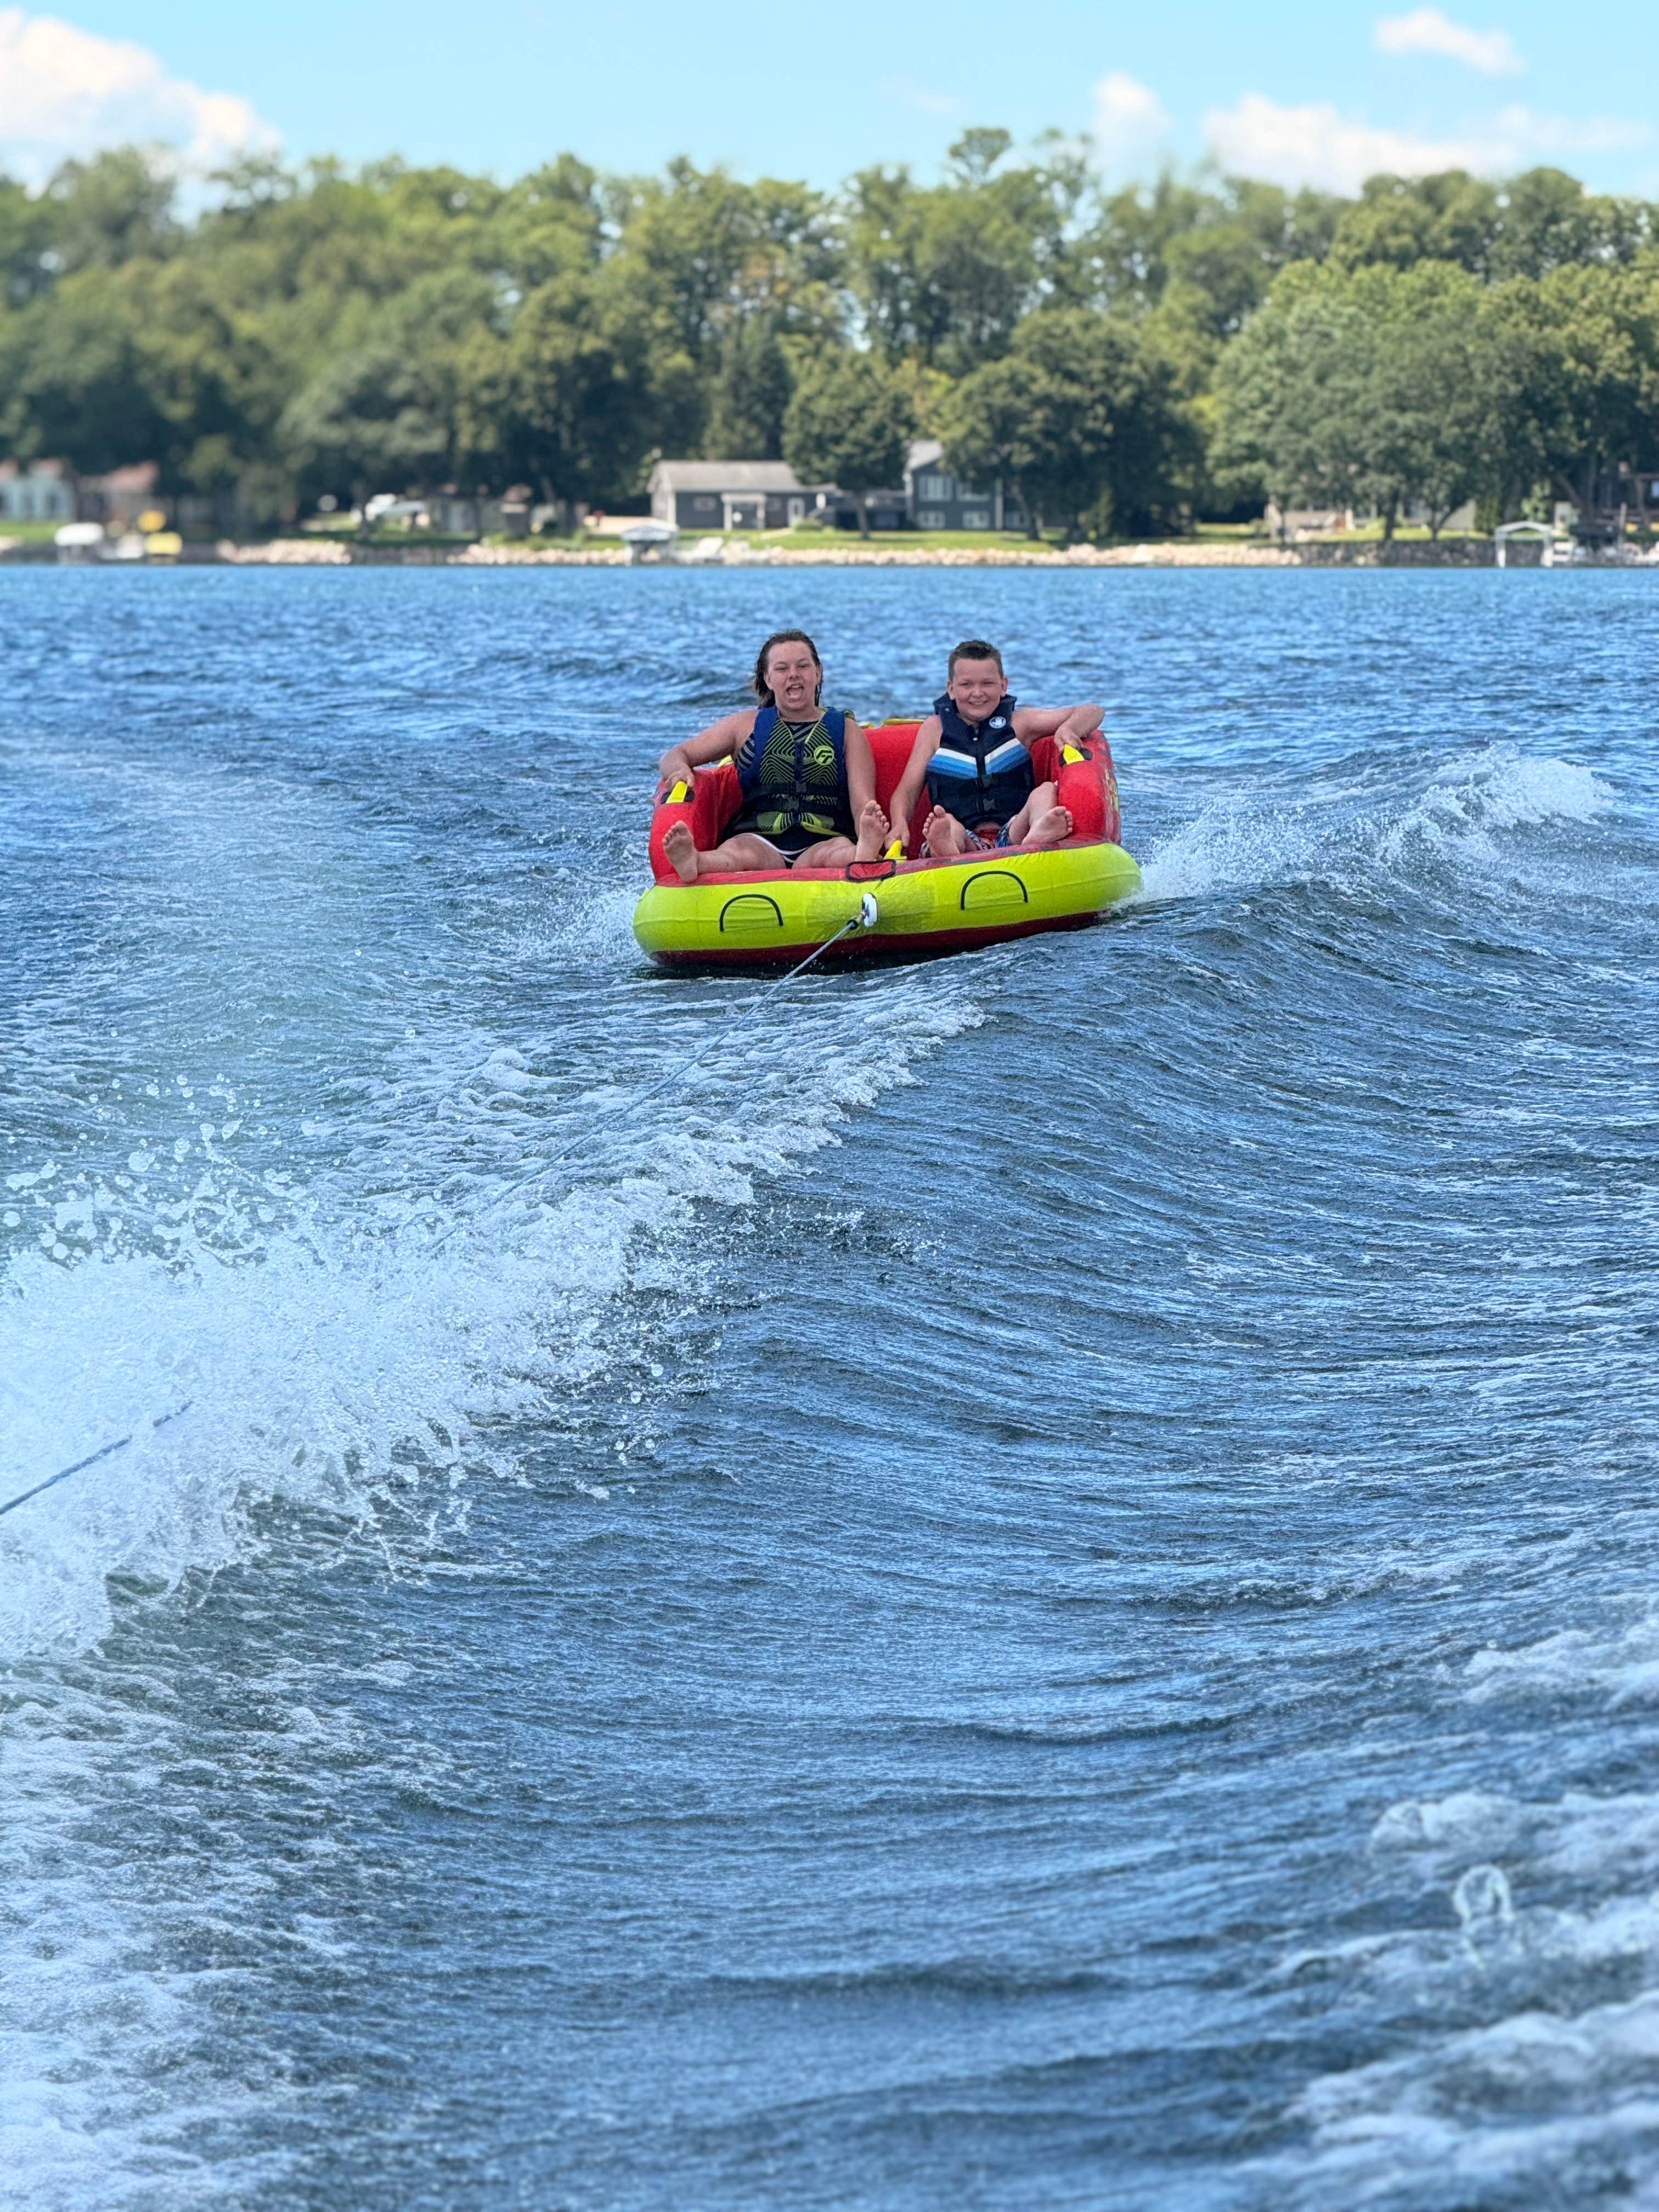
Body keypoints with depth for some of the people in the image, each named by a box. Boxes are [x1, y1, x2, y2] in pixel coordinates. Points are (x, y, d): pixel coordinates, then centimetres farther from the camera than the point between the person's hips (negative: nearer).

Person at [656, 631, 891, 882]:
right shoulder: (748, 725, 22)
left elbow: (862, 802, 9)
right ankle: (691, 863, -70)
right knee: (737, 851, -37)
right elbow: (674, 755, 21)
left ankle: (866, 856, -72)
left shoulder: (846, 730, 20)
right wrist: (679, 769, -7)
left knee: (843, 851, -37)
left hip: (823, 843, 0)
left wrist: (869, 839, -16)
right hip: (759, 840, 0)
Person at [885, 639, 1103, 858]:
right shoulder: (936, 729, 17)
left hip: (1014, 837, 1)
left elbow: (1092, 713, 16)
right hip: (966, 841, -1)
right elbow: (907, 791, 13)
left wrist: (1068, 729, -9)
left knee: (1047, 791, -25)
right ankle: (944, 849, -73)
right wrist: (899, 827, -10)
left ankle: (1039, 837, -62)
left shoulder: (1019, 723, 18)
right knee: (948, 824, -34)